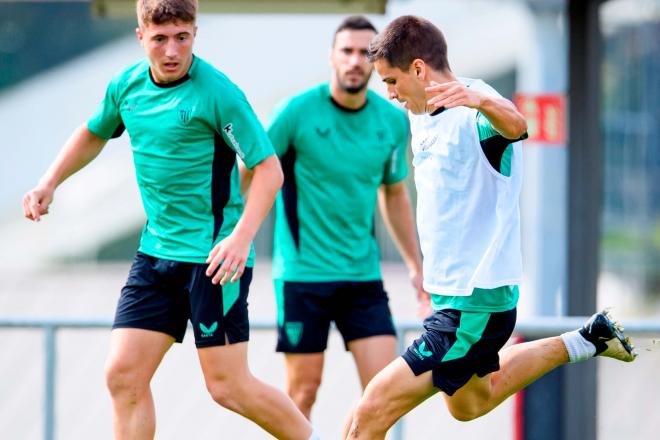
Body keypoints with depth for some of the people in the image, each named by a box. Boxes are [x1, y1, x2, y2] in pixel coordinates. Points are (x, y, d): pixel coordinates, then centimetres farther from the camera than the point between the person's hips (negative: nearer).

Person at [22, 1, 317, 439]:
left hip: (213, 256, -6)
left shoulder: (218, 93, -16)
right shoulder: (127, 85, 5)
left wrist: (242, 236, -28)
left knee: (228, 385, -5)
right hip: (156, 251, 6)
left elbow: (268, 166, -16)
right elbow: (94, 133, 26)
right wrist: (49, 183, 17)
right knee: (123, 375, -1)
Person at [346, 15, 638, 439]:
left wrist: (480, 100, -66)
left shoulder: (475, 115, -22)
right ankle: (585, 342, 39)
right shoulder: (422, 115, 6)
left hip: (475, 305, -10)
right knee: (469, 403, 33)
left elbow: (514, 125, -46)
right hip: (451, 293, 10)